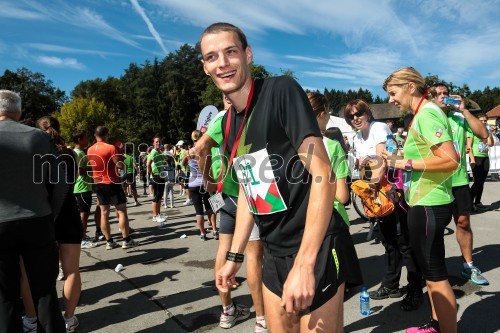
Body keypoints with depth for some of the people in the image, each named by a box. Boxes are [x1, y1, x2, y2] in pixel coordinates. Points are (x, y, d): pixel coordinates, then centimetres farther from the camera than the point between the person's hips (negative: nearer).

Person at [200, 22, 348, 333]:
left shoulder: (281, 90, -14)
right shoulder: (229, 121, 8)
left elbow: (323, 175, -20)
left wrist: (304, 263, -24)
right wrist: (235, 256, 15)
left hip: (313, 248, -7)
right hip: (274, 251, 7)